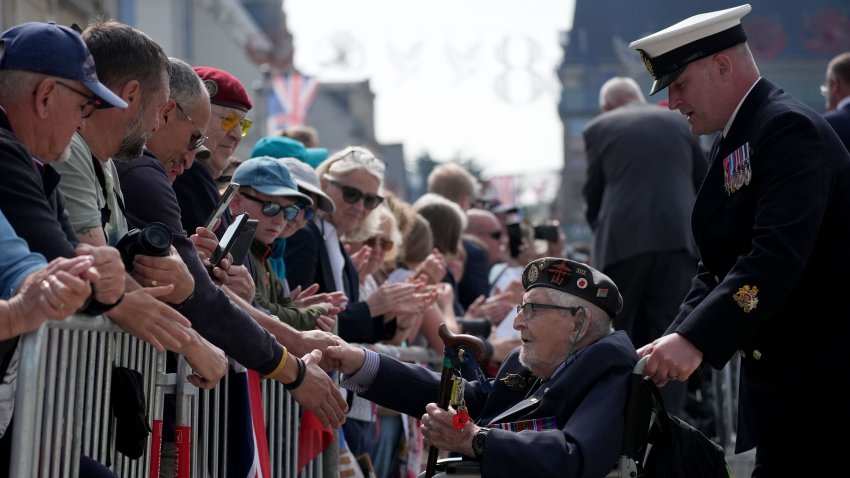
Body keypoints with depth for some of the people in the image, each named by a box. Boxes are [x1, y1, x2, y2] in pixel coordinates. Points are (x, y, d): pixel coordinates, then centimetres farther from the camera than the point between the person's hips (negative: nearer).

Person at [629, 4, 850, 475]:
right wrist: (676, 338, -1)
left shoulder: (790, 128, -15)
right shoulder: (733, 143, 15)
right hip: (777, 375, 9)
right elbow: (718, 266, 14)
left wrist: (695, 340, -32)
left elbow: (777, 256, -27)